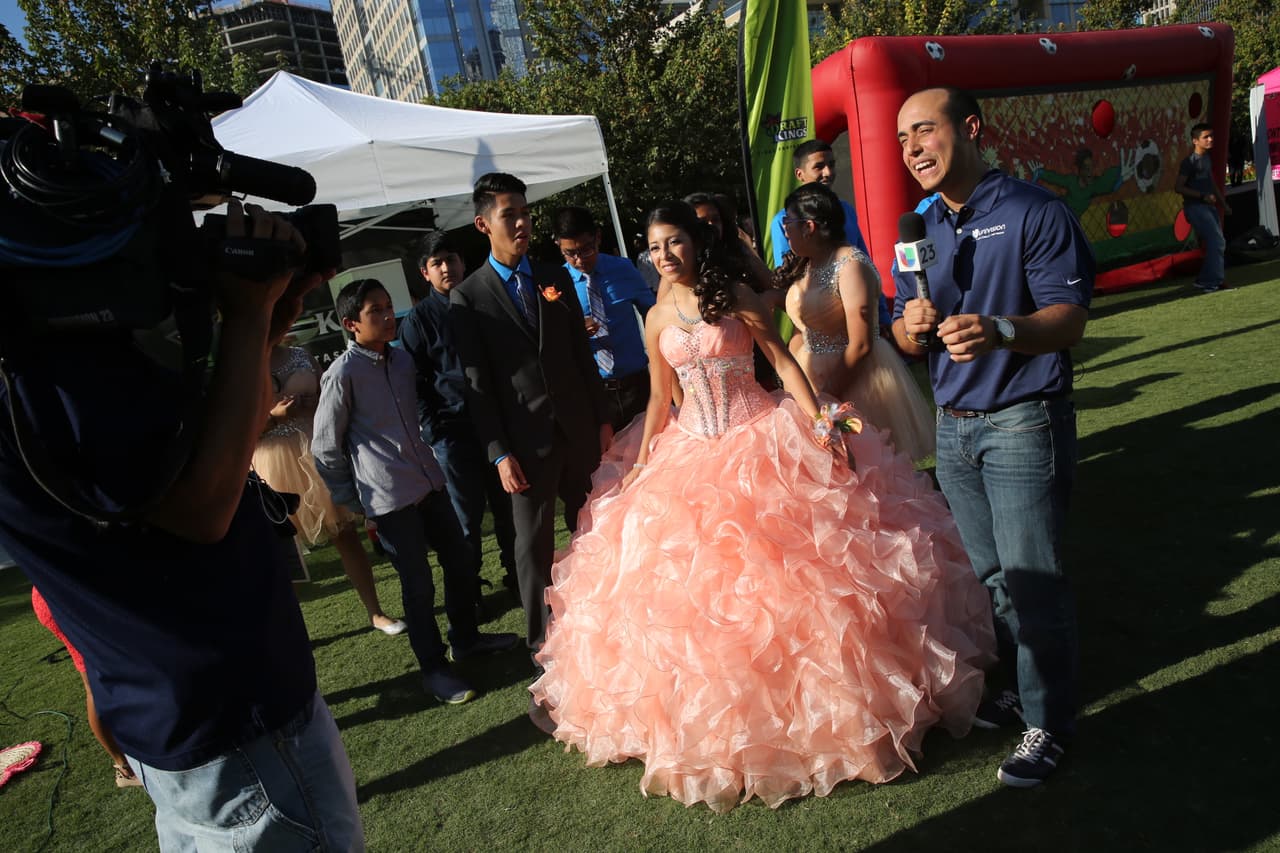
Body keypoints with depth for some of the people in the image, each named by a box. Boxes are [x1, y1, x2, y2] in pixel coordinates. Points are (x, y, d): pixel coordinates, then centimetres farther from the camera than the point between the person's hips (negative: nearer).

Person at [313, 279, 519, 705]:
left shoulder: (403, 359, 7)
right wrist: (351, 502, 0)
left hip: (429, 481, 6)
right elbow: (326, 448, -6)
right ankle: (434, 668, 23)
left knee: (461, 560, 14)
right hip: (388, 497, -6)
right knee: (418, 583, 3)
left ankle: (464, 637, 38)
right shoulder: (343, 374, -12)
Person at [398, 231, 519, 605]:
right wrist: (433, 430, -8)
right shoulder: (418, 319, 1)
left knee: (509, 507, 9)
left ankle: (517, 576, 27)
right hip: (452, 430, -3)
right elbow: (414, 381, 0)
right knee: (466, 518, 5)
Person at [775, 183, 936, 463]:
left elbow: (860, 345, -21)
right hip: (814, 376, 8)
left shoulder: (851, 264, -16)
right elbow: (805, 332, 9)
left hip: (855, 380, -8)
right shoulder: (806, 267, 9)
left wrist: (829, 397, -18)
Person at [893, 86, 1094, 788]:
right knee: (988, 573, 14)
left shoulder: (1034, 212, -8)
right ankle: (1021, 687, 33)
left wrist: (1000, 331, -35)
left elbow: (1070, 317, -16)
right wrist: (911, 328, -14)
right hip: (952, 426, 6)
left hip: (1024, 422, -6)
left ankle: (1049, 720, 17)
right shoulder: (917, 231, 10)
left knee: (1032, 578, -1)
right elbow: (903, 333, 10)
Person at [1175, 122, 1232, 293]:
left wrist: (1223, 202, 24)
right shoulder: (1189, 162, -13)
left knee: (1214, 244, 9)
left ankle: (1204, 281, 17)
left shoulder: (1207, 158, 14)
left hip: (1209, 206, 9)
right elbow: (1178, 187, -18)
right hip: (1195, 207, -9)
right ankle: (1211, 283, -6)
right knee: (1217, 242, -13)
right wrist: (1203, 196, -21)